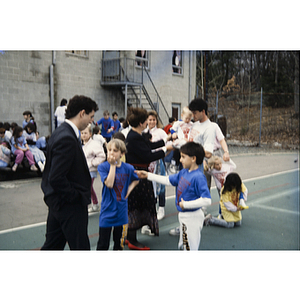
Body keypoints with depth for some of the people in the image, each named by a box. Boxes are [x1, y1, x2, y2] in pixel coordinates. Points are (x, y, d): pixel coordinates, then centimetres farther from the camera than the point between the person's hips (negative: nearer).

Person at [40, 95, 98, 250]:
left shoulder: (60, 132, 9)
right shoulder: (67, 139, -23)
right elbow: (56, 178, -28)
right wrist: (75, 196, -16)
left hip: (56, 202, 10)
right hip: (70, 206, -10)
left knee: (52, 245, 20)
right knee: (80, 246, 4)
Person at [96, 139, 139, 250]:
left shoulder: (128, 168, -2)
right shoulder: (103, 167, -10)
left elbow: (135, 180, 18)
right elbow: (109, 184, -24)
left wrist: (129, 190, 1)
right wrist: (113, 165, -22)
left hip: (122, 211, 3)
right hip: (107, 211, -3)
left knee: (120, 243, 17)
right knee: (103, 244, 3)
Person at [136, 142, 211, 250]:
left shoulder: (198, 177, -24)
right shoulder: (183, 172, 3)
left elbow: (207, 200, -29)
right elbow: (168, 180, 14)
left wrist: (186, 204, -24)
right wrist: (147, 175, 13)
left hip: (192, 218, -9)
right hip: (183, 216, 9)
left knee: (190, 247, 3)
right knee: (182, 246, 23)